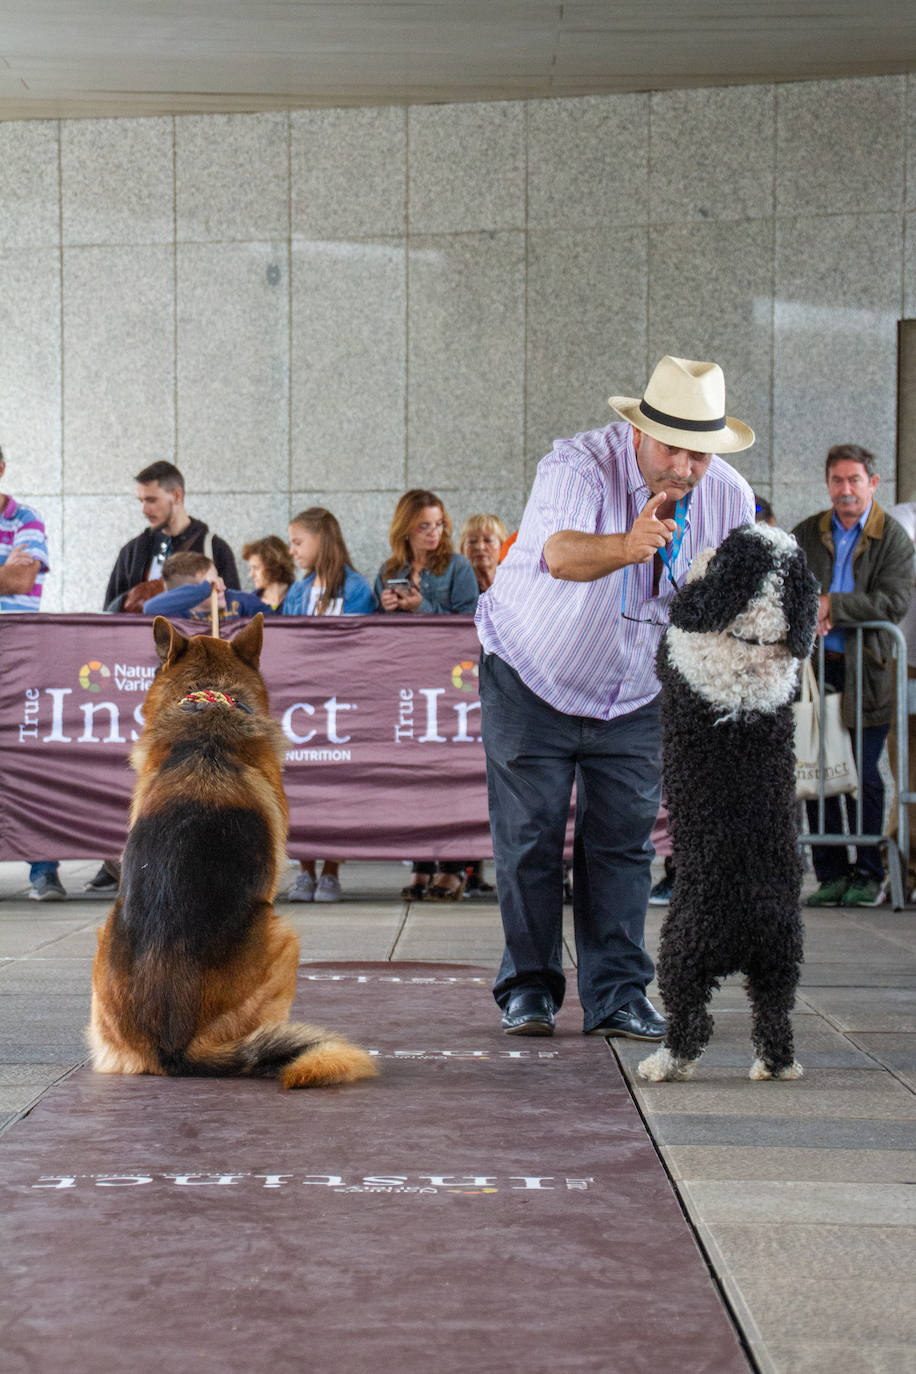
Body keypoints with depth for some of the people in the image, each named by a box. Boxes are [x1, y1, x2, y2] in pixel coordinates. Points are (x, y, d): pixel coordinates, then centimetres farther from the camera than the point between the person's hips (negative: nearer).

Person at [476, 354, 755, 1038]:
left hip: (635, 698, 3)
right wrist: (628, 546, -69)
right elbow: (561, 553, -48)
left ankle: (618, 994, 8)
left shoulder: (731, 497, -12)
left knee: (624, 843, 1)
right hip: (531, 677, -3)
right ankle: (530, 986, 14)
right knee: (530, 838, -1)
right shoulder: (578, 464, -27)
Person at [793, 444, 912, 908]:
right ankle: (831, 874, 9)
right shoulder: (807, 534, 10)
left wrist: (833, 604, -17)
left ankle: (868, 875, 8)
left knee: (866, 776, -2)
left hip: (867, 670, -3)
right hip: (816, 666, 3)